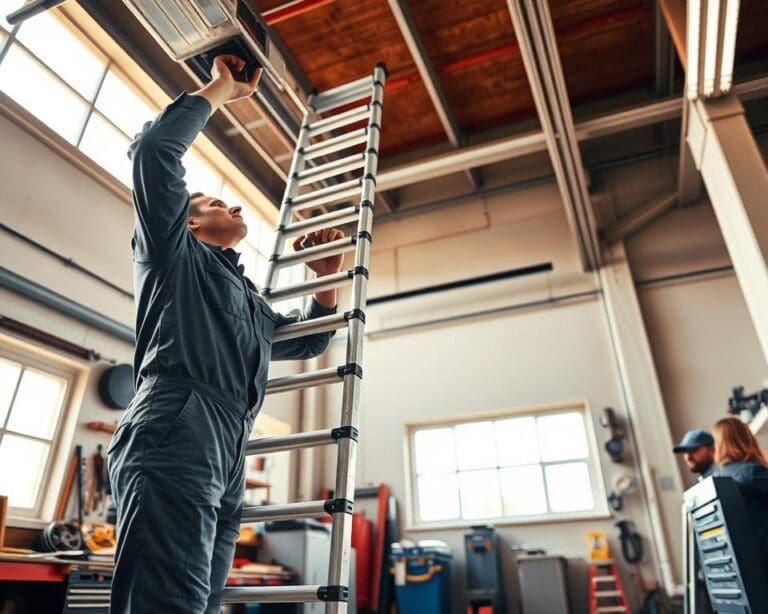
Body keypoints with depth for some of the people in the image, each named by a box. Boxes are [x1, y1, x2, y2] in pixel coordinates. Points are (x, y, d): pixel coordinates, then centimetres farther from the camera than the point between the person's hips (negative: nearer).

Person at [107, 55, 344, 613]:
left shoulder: (250, 302, 35)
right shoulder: (175, 253, 16)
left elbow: (311, 340, 42)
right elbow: (154, 148, 5)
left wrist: (328, 277, 30)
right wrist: (223, 88, 16)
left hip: (225, 476, 8)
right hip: (173, 446, -8)